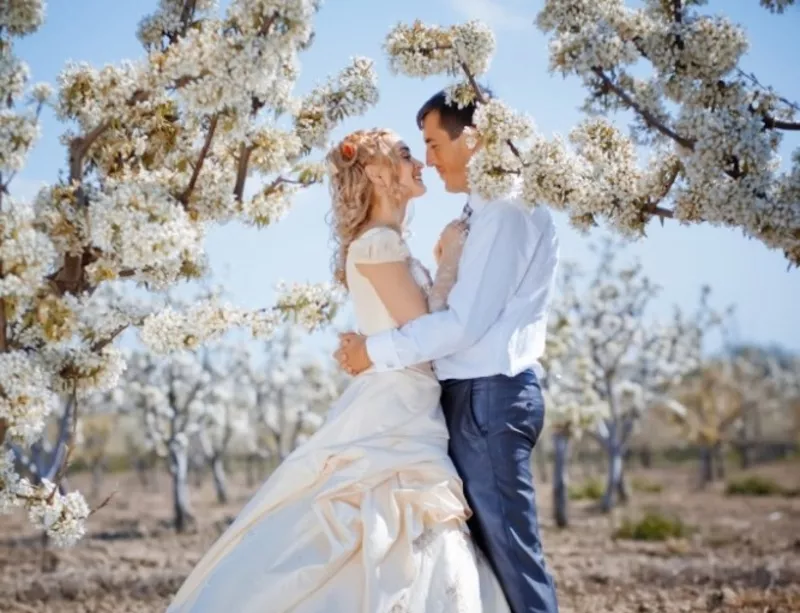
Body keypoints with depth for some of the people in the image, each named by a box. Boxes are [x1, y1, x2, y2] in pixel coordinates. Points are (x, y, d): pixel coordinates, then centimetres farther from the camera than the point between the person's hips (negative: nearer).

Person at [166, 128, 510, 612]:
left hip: (403, 418, 10)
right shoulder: (377, 243, -12)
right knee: (399, 562, -10)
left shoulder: (388, 246, 18)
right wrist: (450, 262, -6)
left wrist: (448, 262, 14)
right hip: (395, 418, -10)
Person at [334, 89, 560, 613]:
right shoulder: (487, 209, 17)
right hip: (481, 395, 10)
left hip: (489, 397, -10)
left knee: (510, 549, -6)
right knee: (486, 547, 13)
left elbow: (465, 322, -19)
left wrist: (376, 351, -12)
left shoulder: (507, 208, -14)